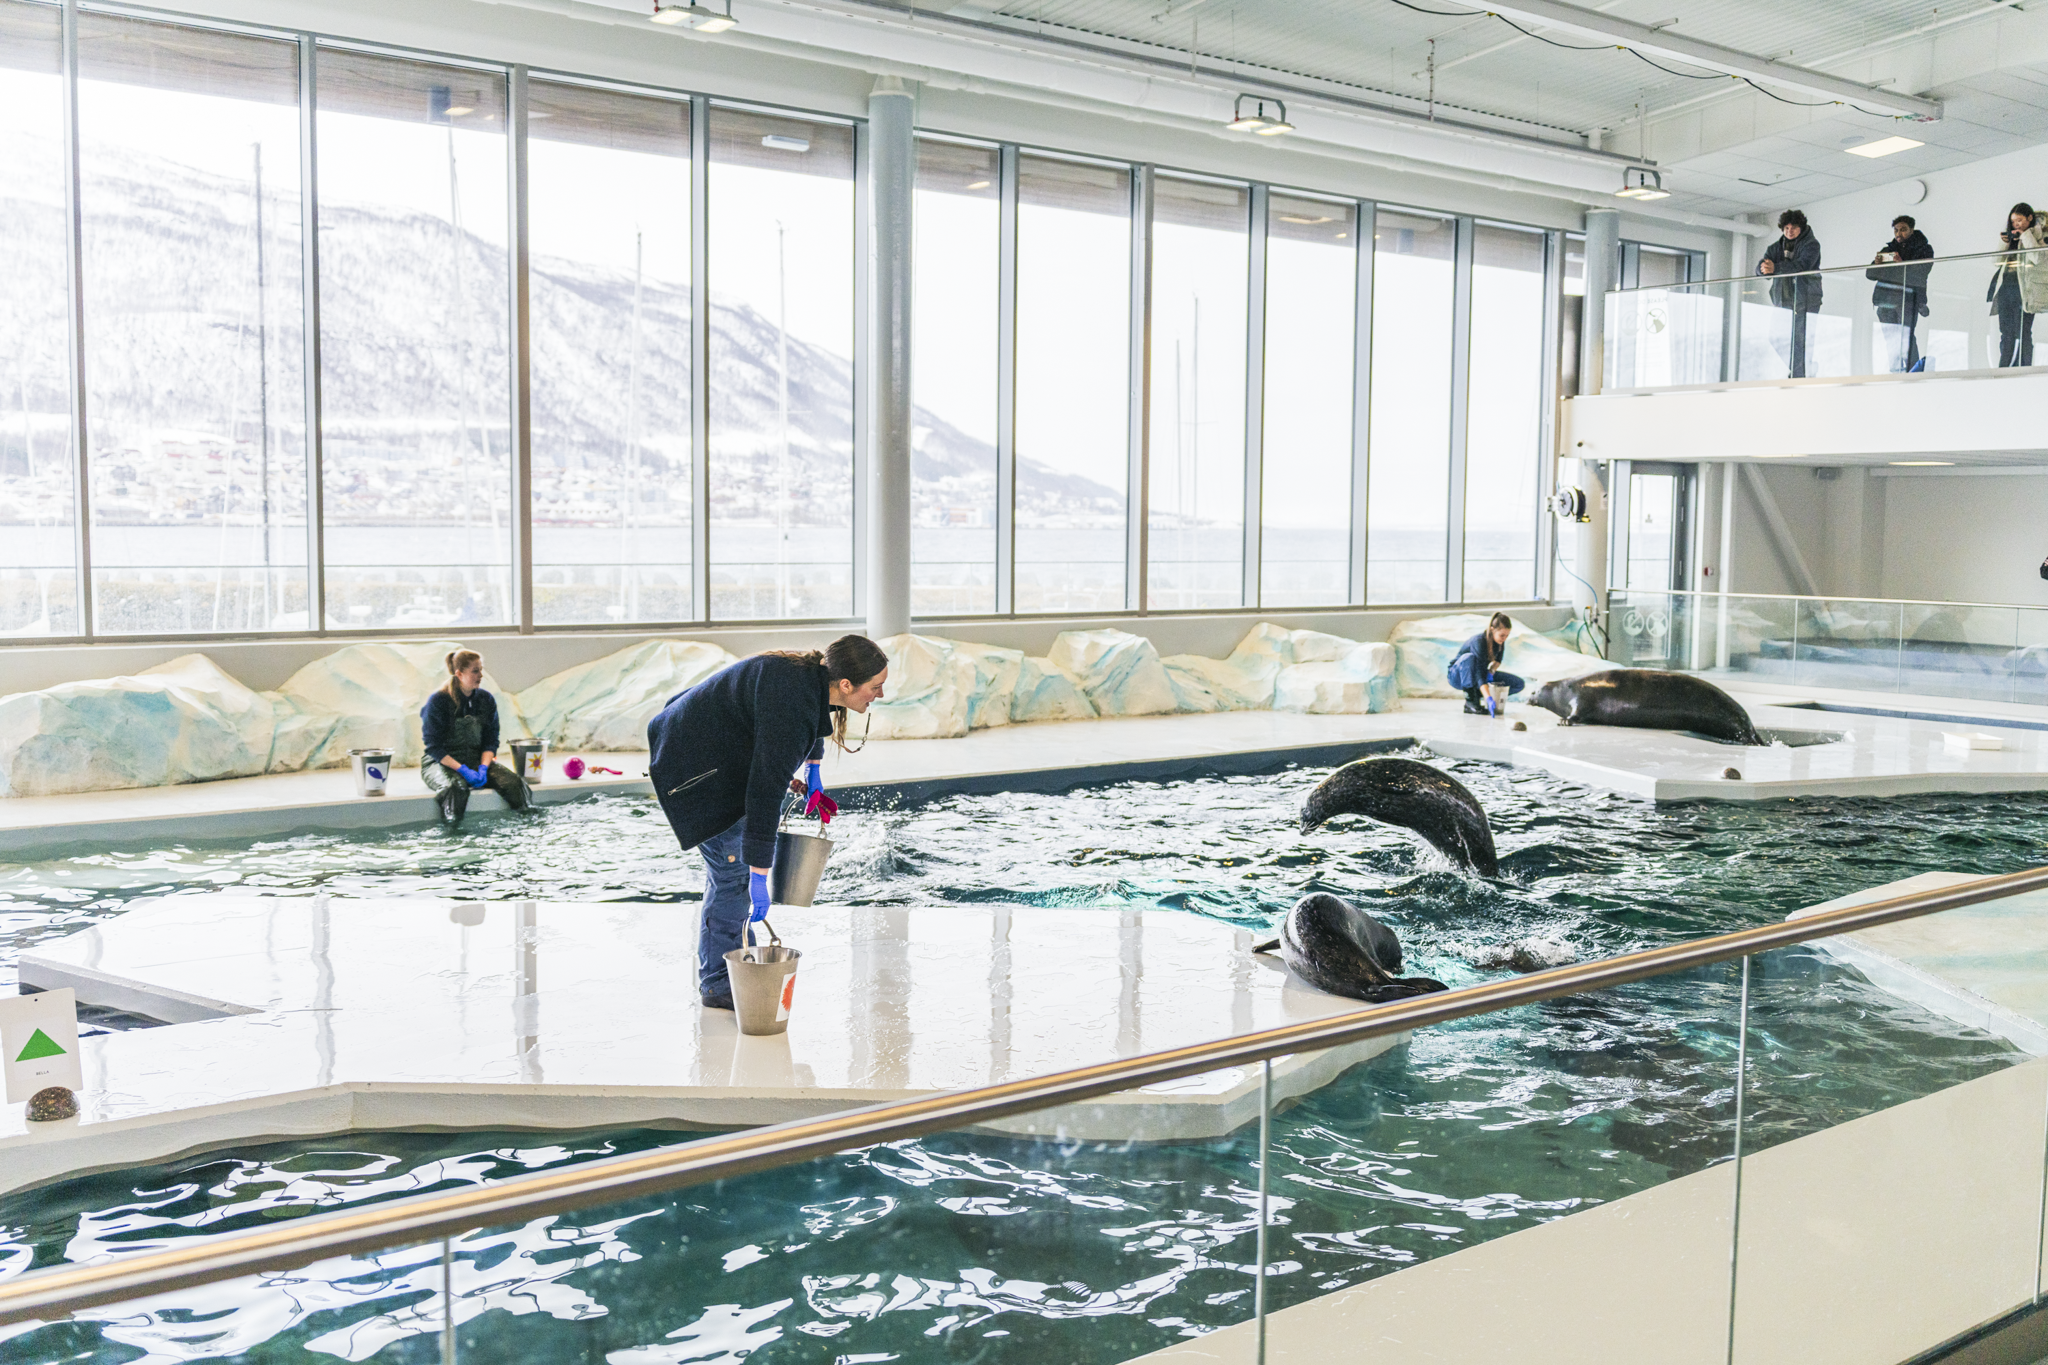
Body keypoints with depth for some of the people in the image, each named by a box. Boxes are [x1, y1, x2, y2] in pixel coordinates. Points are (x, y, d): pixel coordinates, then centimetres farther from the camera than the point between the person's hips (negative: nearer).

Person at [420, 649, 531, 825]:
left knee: (514, 782, -20)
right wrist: (462, 770, -23)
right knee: (456, 787, -39)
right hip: (440, 762, -4)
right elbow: (433, 746, -12)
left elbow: (491, 741, 6)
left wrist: (483, 767, -14)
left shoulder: (487, 700, 5)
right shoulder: (438, 701, -11)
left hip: (476, 759, 5)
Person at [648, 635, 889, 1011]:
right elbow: (765, 795, -34)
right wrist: (759, 881, -30)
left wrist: (812, 777, 23)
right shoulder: (789, 707, -34)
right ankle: (716, 983, 7)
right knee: (735, 872, -7)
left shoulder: (813, 674, -6)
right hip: (697, 767, -10)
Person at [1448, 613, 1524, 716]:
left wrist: (1491, 671, -14)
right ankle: (1470, 702, -33)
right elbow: (1480, 673, -42)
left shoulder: (1500, 641, -12)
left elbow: (1498, 659, 9)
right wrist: (1488, 698, -53)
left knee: (1519, 684, -7)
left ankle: (1476, 696, -4)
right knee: (1469, 657, -41)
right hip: (1457, 675, -7)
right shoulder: (1478, 642, -33)